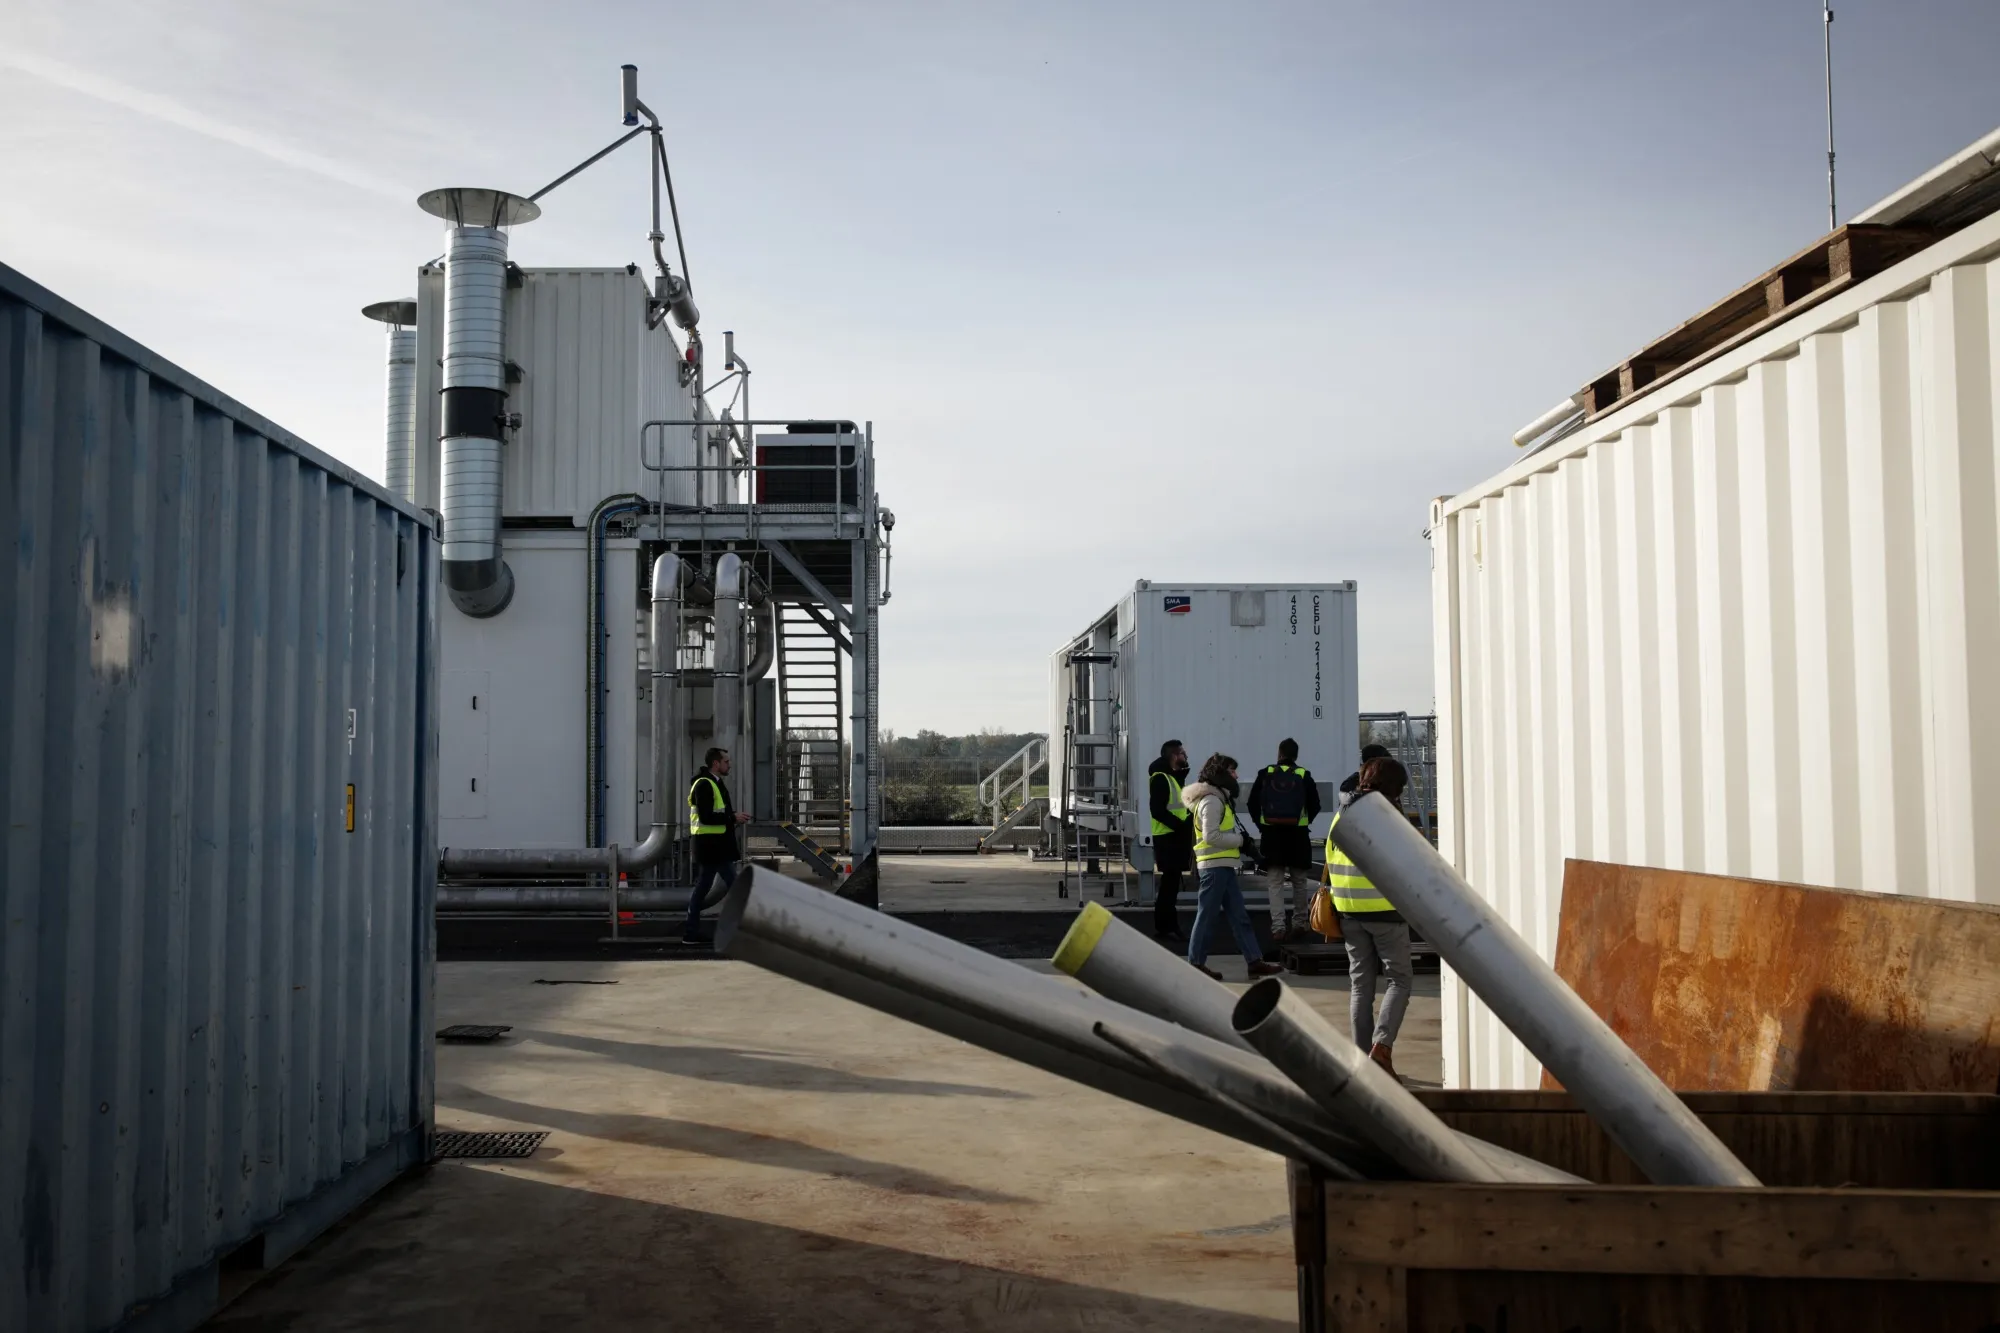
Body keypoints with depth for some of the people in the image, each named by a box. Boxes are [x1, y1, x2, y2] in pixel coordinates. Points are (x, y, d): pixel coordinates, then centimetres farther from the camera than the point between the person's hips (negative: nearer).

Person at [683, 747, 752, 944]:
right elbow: (706, 817, -22)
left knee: (702, 886, 11)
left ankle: (692, 931, 14)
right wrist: (733, 818, -16)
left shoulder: (714, 783, 17)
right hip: (712, 844, -10)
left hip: (713, 844, 10)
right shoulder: (704, 784, -15)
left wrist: (734, 817, 9)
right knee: (732, 884, -7)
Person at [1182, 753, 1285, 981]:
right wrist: (1239, 839, -12)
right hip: (1215, 866, -10)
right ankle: (1196, 963, 3)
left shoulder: (1219, 798, 18)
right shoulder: (1211, 801, -14)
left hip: (1224, 866, 10)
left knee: (1239, 915, 8)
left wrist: (1238, 839, 5)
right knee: (1207, 915, -4)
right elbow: (1211, 835, -22)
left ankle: (1255, 961, 8)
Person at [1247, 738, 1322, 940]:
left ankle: (1278, 927, -10)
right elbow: (1315, 806, -2)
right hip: (1298, 834, 0)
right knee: (1299, 881, 14)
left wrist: (1261, 824, 11)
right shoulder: (1304, 776, -2)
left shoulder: (1265, 774, 0)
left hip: (1271, 833, 0)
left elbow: (1252, 803, -1)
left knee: (1275, 882, 1)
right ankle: (1299, 923, 20)